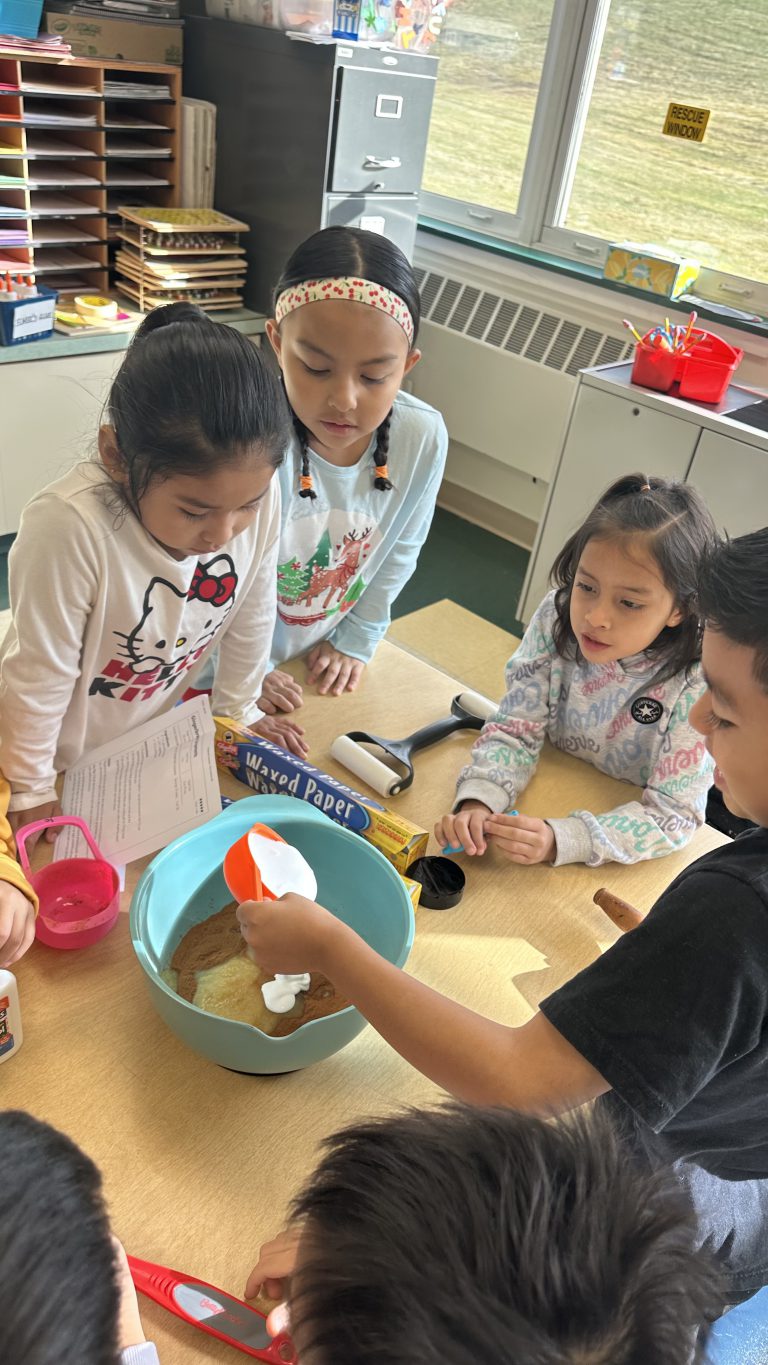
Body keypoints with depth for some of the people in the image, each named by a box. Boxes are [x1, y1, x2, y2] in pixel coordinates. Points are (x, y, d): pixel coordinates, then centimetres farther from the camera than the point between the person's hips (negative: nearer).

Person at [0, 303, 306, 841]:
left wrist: (238, 708, 7)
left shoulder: (258, 496, -26)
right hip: (64, 752, -3)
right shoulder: (70, 528, -39)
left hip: (156, 726, 4)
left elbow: (252, 616, -7)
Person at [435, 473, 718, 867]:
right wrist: (477, 802, -30)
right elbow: (515, 731, -11)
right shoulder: (557, 617, -16)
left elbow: (673, 814, -22)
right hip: (549, 798, 3)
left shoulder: (699, 684, -24)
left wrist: (560, 840, -36)